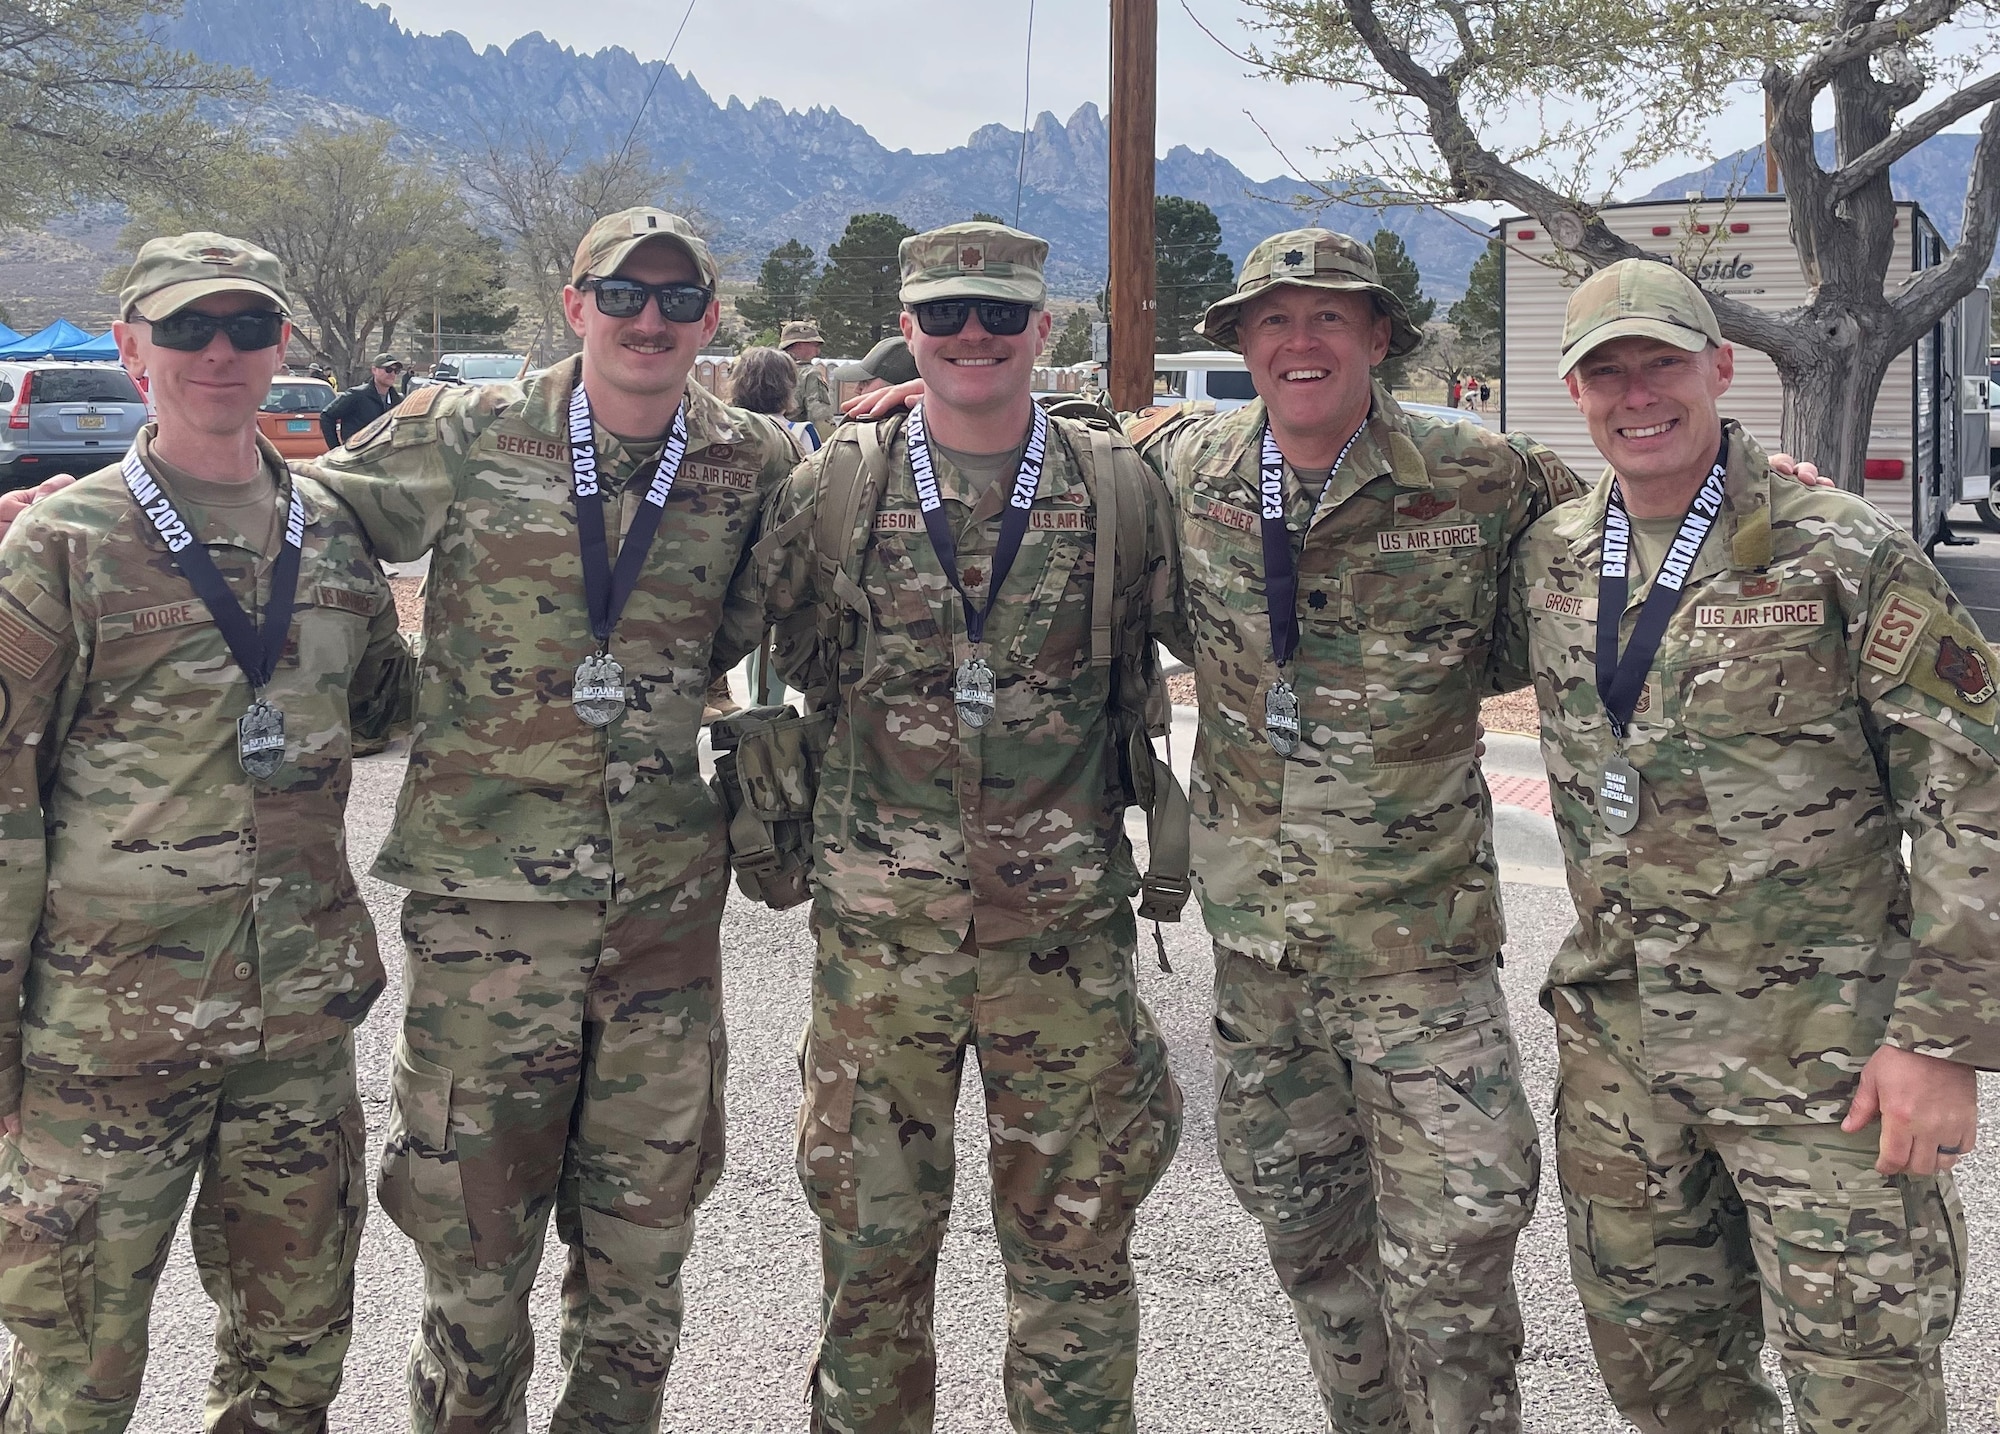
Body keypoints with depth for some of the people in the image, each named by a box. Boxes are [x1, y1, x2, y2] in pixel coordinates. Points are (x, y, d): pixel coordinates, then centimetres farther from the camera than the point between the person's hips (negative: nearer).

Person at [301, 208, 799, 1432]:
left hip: (669, 905, 2)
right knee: (475, 1231, 7)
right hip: (488, 896, -2)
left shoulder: (758, 465, 4)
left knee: (642, 1238, 14)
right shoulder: (464, 437, -1)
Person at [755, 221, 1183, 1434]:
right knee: (873, 1234, 10)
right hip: (881, 925, 0)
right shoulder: (833, 489, 2)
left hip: (1067, 926, 0)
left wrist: (1156, 823, 11)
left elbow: (1159, 673, 13)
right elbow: (788, 663, 13)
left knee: (1077, 1238, 9)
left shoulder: (1122, 490, 2)